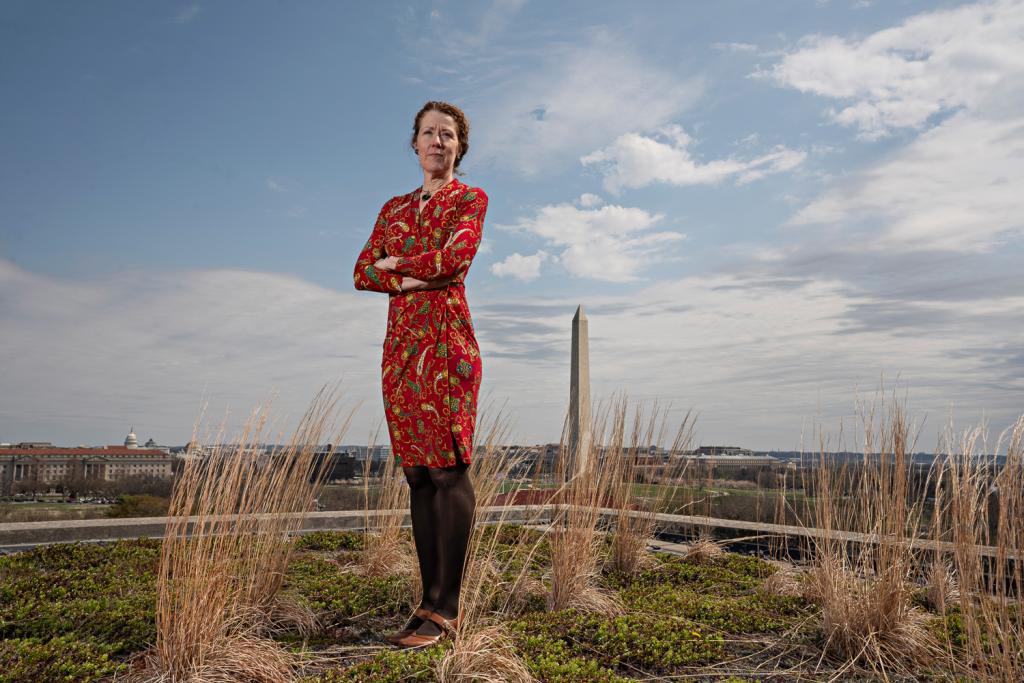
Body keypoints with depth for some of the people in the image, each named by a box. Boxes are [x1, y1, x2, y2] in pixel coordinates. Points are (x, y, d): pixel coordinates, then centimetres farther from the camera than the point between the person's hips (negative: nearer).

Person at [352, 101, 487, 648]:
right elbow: (362, 273, 12)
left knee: (448, 468, -10)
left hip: (445, 340, -5)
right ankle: (430, 599, 11)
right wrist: (408, 279, -7)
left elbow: (457, 256, -11)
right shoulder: (393, 208, 22)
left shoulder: (470, 198, 8)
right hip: (401, 342, 6)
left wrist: (395, 262, 2)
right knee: (417, 472, 4)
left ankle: (445, 609, -5)